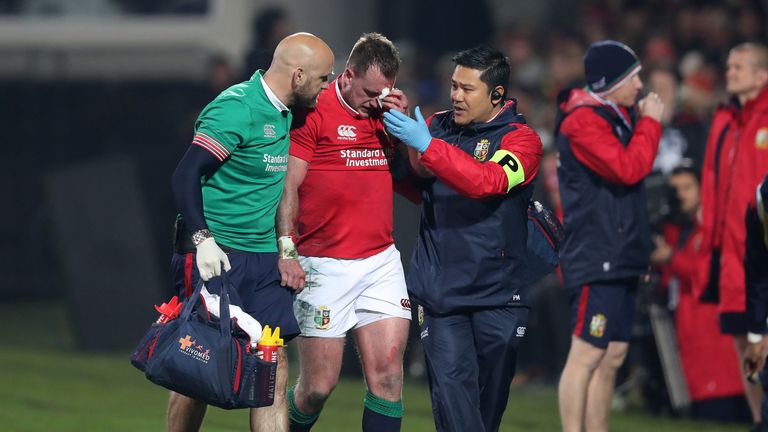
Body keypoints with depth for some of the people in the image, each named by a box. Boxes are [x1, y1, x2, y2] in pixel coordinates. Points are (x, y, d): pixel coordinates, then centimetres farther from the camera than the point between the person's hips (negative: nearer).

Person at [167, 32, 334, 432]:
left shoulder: (284, 114, 12)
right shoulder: (235, 109, -15)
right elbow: (185, 176, -18)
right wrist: (203, 239, -26)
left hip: (264, 261, 8)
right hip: (215, 256, -8)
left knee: (274, 369, -1)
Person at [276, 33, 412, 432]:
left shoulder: (385, 111, 11)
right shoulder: (314, 112, -6)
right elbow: (288, 185, -8)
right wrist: (286, 251, -16)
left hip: (381, 261, 5)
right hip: (323, 267, -5)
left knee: (387, 372, -6)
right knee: (319, 386, -2)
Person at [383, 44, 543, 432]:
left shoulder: (520, 138, -3)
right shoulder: (438, 125, 8)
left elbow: (488, 181, -23)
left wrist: (426, 145, -27)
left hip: (497, 293, -1)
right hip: (440, 290, 2)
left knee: (491, 395, 8)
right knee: (452, 385, -12)